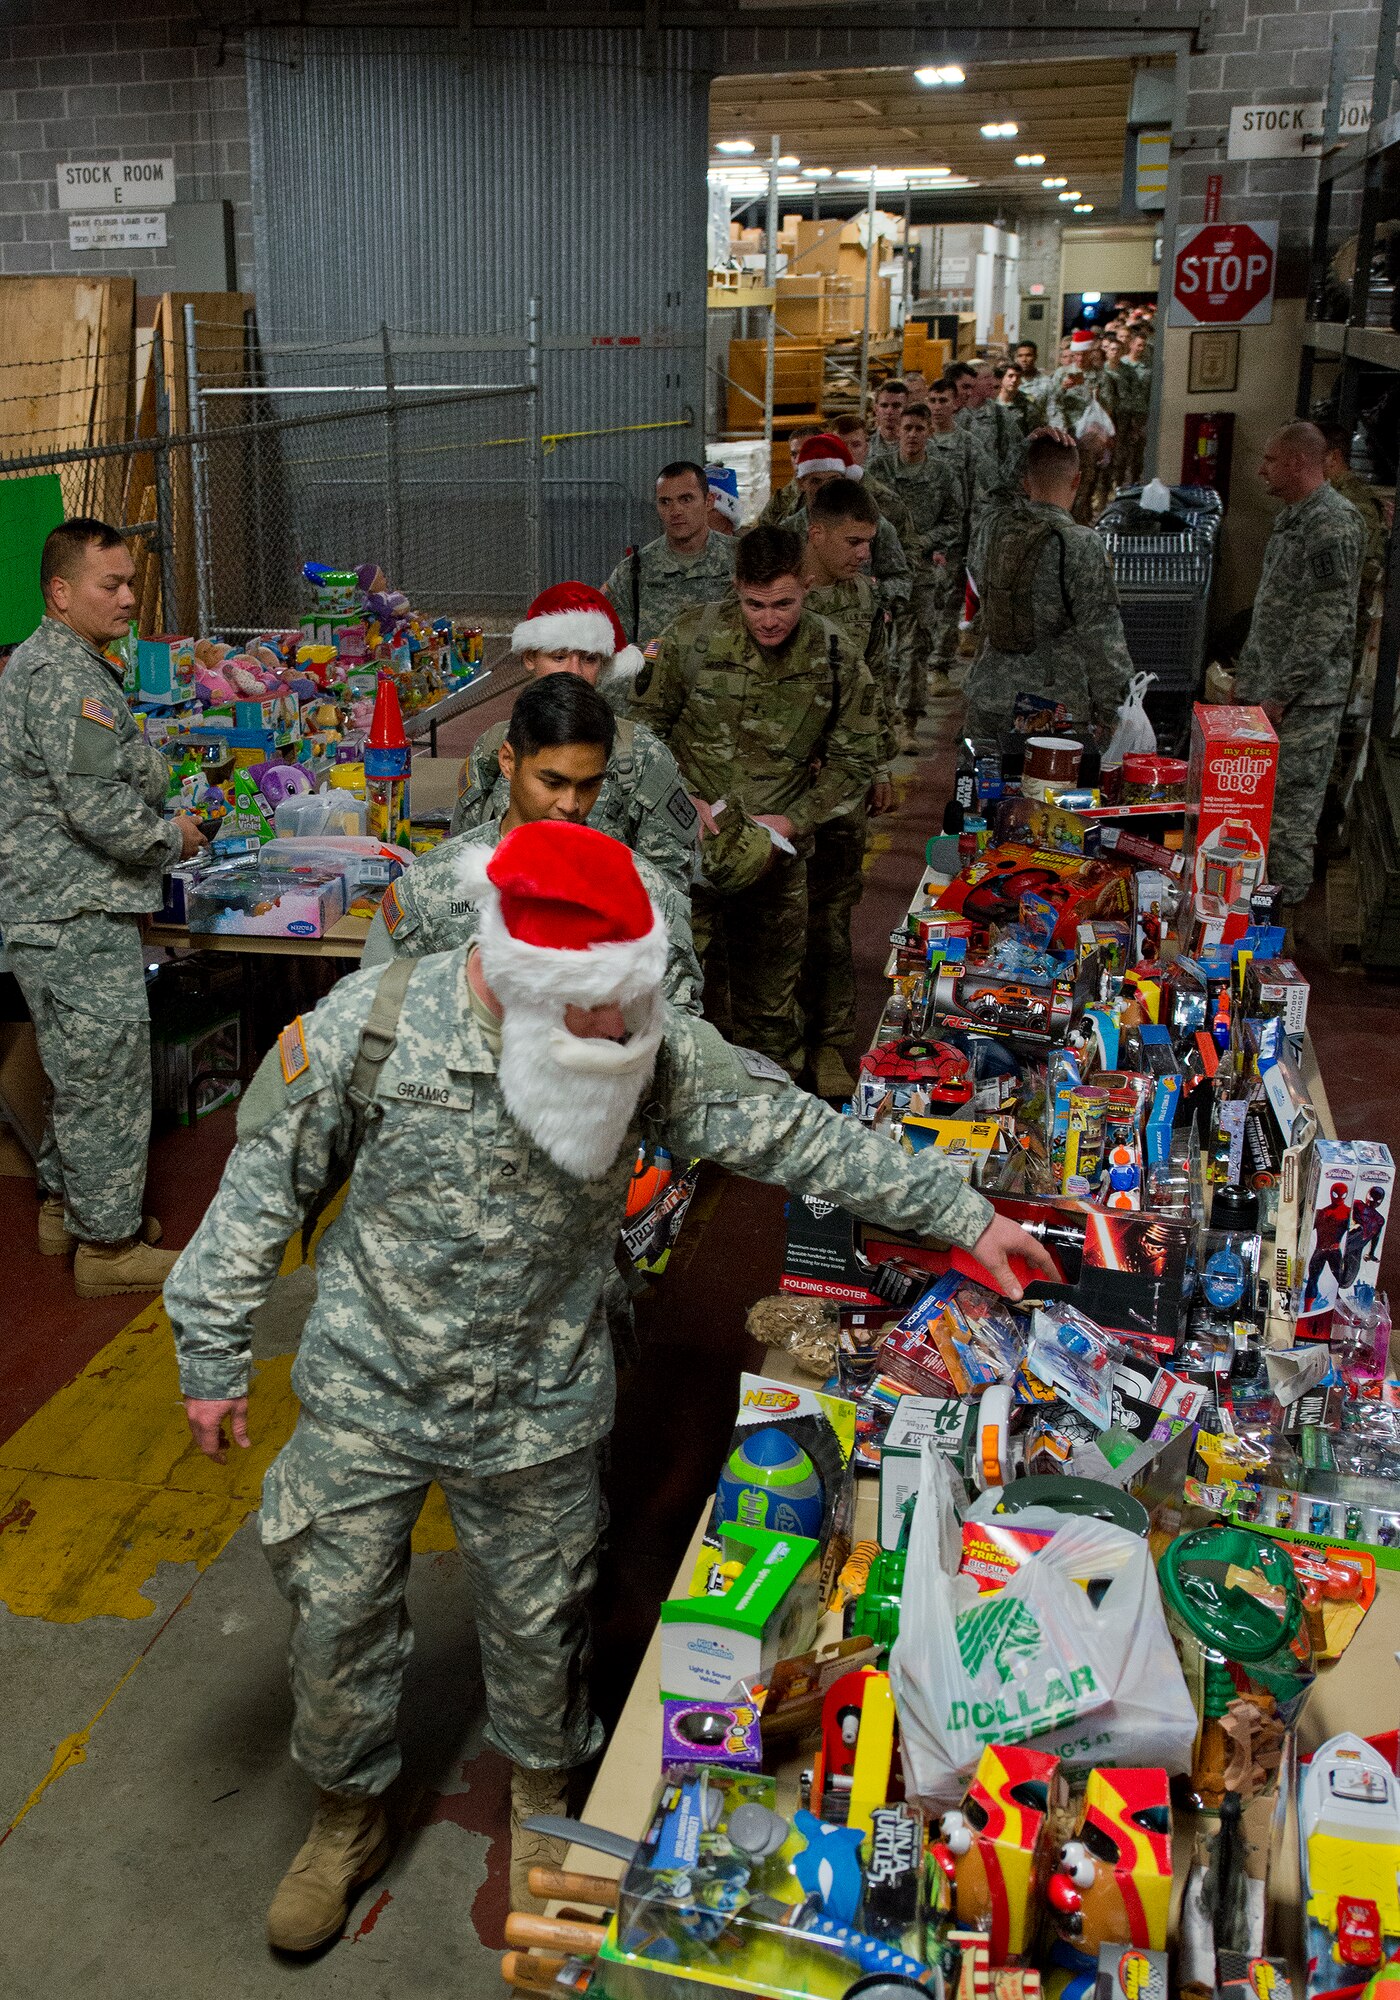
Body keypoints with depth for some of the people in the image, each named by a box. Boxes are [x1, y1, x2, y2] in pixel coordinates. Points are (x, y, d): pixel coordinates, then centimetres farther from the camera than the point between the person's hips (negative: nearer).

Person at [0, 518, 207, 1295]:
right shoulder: (64, 676, -19)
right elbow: (96, 803, -25)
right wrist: (170, 837, -9)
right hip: (77, 919, -11)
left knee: (74, 1070, 21)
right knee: (106, 1076, -1)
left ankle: (64, 1203, 35)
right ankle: (109, 1243, 9)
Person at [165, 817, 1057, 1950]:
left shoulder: (651, 1048, -18)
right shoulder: (371, 1025, -21)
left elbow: (797, 1135, -10)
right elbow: (267, 1186, -9)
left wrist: (963, 1217, -10)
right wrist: (215, 1348, -4)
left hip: (536, 1416, 1)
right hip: (365, 1395, 0)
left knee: (537, 1622, 17)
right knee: (337, 1616, 15)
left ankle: (543, 1799, 49)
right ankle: (350, 1821, 44)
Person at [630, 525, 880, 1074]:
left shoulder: (837, 663, -5)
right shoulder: (691, 638, -9)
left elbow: (854, 760, 3)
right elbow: (644, 725, 2)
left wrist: (793, 820, -10)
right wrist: (684, 800, -11)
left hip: (778, 855, 2)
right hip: (691, 843, -1)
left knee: (771, 996, 13)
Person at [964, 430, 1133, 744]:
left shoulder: (994, 522, -1)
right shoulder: (1082, 546, -16)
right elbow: (1101, 638, -14)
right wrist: (1109, 714, -6)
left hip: (989, 698, 5)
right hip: (1056, 706, -5)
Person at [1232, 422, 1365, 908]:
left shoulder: (1333, 522, -17)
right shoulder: (1291, 517, 16)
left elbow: (1327, 619, -21)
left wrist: (1280, 693, -21)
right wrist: (1246, 676, 22)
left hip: (1302, 701, -10)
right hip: (1267, 690, 10)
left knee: (1289, 809, -4)